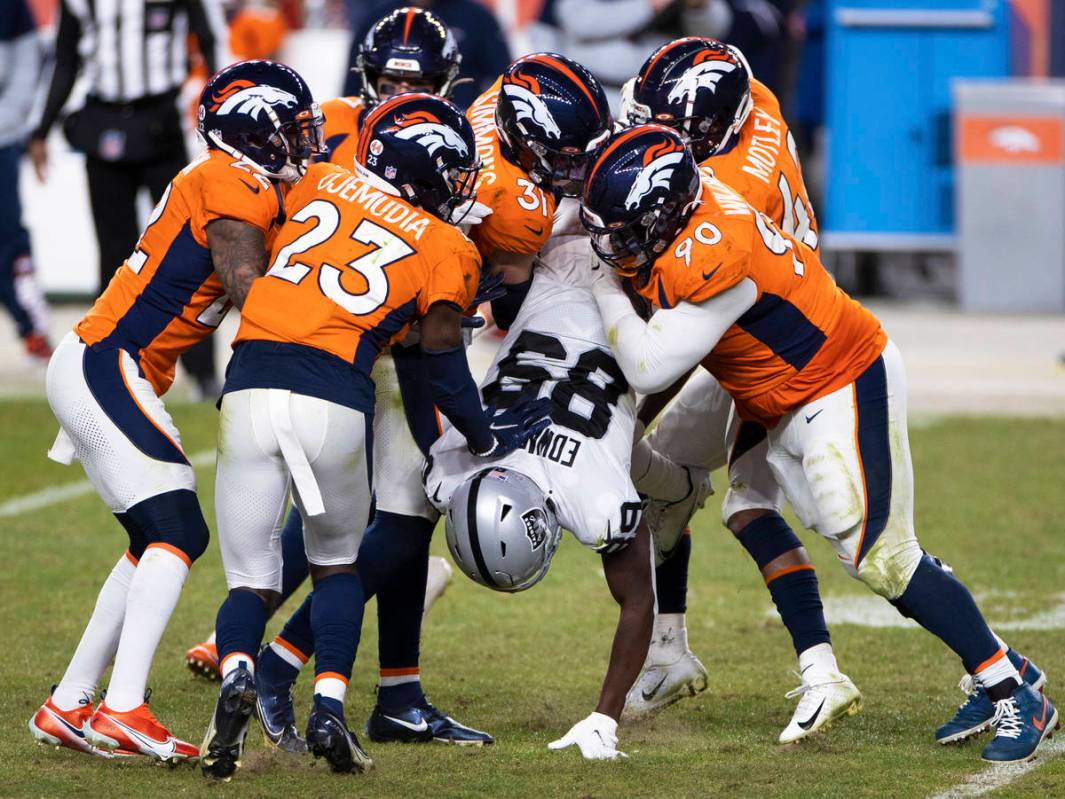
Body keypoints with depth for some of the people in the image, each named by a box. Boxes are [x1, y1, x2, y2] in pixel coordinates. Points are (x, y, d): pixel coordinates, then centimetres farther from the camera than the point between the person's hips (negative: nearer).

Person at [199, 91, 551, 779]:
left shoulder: (321, 187, 18)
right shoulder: (448, 250, 10)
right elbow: (441, 356, 6)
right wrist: (486, 439, 20)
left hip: (251, 387, 2)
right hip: (334, 400, -1)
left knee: (251, 578, 10)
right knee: (338, 563, 23)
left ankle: (237, 675, -21)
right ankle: (328, 709, 6)